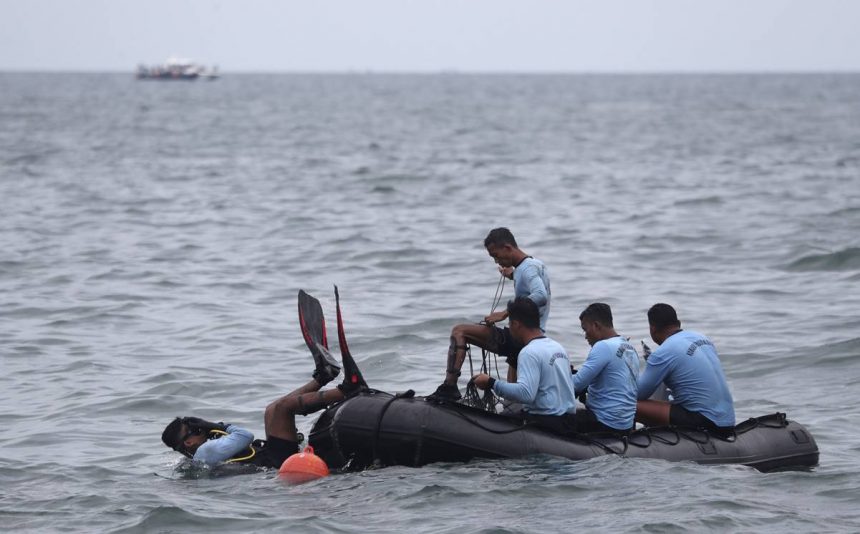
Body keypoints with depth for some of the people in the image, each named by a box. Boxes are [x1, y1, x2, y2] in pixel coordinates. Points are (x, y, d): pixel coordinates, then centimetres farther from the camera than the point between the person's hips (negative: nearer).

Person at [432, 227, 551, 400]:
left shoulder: (528, 268, -12)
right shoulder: (536, 265, 17)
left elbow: (541, 296, -31)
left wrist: (505, 313, -29)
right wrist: (514, 277, 30)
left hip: (520, 338, -10)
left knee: (459, 332, -13)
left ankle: (449, 387, -23)